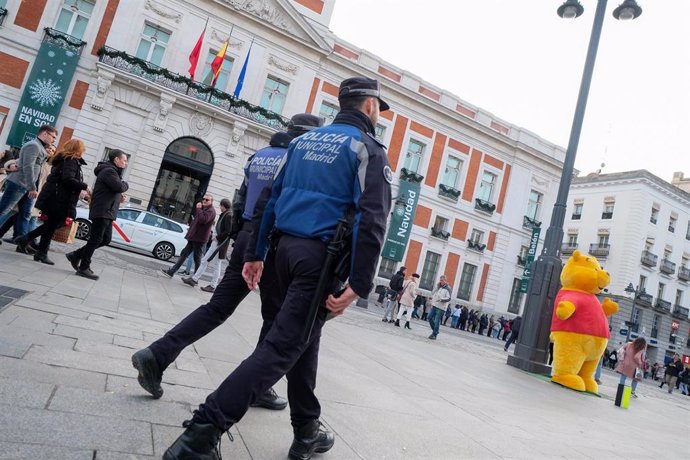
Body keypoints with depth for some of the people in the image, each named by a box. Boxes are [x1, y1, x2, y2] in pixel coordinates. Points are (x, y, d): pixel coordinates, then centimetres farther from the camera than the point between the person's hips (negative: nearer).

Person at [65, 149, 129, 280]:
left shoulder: (112, 171, 23)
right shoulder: (109, 171, -12)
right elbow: (119, 187, -25)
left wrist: (119, 197, 9)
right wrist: (126, 184, -3)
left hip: (107, 213, 10)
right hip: (102, 212, -10)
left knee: (106, 240, 13)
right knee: (96, 240, -5)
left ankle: (75, 255, 20)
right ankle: (84, 268, 3)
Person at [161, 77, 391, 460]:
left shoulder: (304, 140, 18)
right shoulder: (368, 149, -2)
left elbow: (273, 198, 15)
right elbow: (372, 219, -16)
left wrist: (256, 253, 17)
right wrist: (358, 284, -18)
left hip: (286, 247, 8)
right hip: (321, 256, -7)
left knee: (304, 338, 18)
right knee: (283, 347, -5)